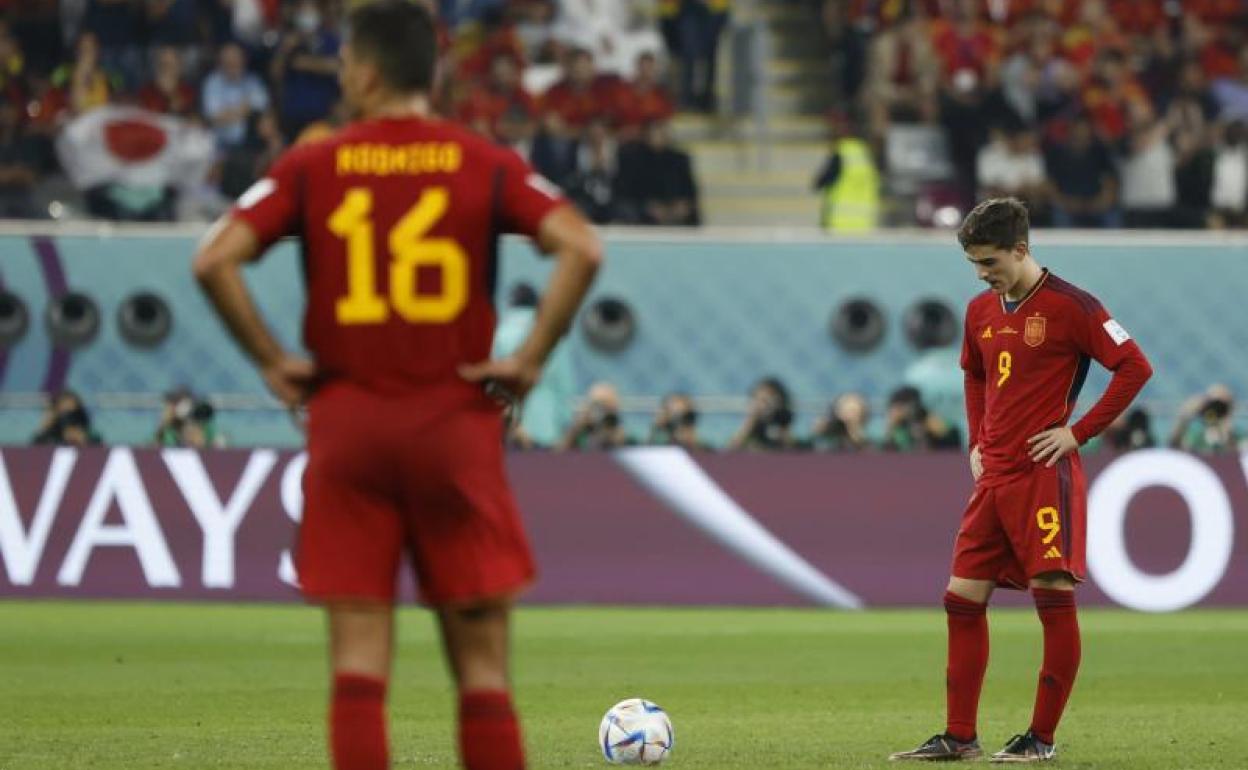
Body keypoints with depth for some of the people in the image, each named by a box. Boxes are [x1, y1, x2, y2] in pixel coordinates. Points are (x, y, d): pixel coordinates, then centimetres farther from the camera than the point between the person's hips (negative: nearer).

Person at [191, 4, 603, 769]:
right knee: (482, 667, 5)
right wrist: (530, 359, -5)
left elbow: (215, 260, -8)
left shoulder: (312, 167, 2)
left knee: (359, 661, 1)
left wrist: (273, 360, 0)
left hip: (346, 421, 0)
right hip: (457, 423, 0)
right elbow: (582, 249, -12)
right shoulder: (485, 164, 2)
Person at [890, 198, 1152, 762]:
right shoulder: (980, 312, 12)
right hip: (993, 478, 7)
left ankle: (1041, 738, 0)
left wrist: (1079, 432, -12)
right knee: (962, 600, 5)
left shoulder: (1069, 306, -9)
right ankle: (960, 737, 11)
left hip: (1044, 477, -7)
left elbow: (1135, 367, -11)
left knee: (1054, 601, -6)